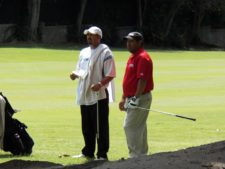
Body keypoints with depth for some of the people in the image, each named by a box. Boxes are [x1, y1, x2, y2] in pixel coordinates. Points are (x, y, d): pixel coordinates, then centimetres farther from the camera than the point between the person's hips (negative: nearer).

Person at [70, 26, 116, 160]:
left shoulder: (105, 53, -8)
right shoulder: (84, 52, 15)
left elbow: (110, 75, -12)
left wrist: (100, 84, -28)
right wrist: (75, 74, -1)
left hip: (99, 94, -8)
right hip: (85, 94, 8)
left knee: (101, 126, -5)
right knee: (87, 126, 14)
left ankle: (102, 154, -1)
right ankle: (88, 152, 24)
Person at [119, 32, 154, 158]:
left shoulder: (143, 58, -15)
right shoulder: (132, 57, 17)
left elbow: (143, 80, -23)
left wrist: (136, 98, -27)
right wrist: (124, 99, 23)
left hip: (140, 98, -10)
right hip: (132, 99, 10)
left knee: (130, 126, -12)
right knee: (139, 127, 12)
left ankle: (135, 155, -11)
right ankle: (142, 155, 17)